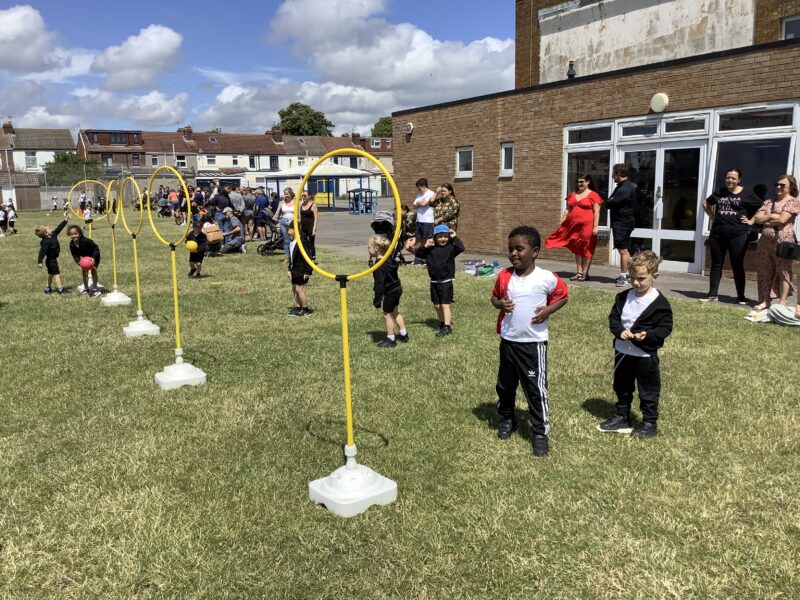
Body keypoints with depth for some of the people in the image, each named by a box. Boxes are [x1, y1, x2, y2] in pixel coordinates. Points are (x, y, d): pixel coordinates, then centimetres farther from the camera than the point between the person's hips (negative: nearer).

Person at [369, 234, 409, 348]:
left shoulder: (380, 266, -25)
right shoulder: (389, 259, 2)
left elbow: (379, 284, -25)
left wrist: (377, 299, -21)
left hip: (390, 292, -10)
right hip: (397, 289, 10)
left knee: (387, 315, 4)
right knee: (395, 312, 24)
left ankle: (391, 340, 14)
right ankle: (403, 334, 36)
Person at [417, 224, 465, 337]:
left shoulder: (451, 247, -5)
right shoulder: (431, 249, 4)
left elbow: (461, 248, -22)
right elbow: (418, 254, 3)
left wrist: (455, 237, -14)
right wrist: (426, 246, -10)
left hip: (446, 281, -5)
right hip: (434, 282, 5)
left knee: (445, 305, -7)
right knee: (437, 305, 13)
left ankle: (447, 327, -5)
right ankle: (442, 323, 29)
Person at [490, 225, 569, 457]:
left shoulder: (546, 278, -12)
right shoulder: (504, 276, -2)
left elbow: (563, 295, 3)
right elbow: (494, 297, 11)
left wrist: (548, 309, -14)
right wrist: (500, 303, -12)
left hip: (534, 342, -4)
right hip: (508, 340, 4)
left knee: (536, 389, 0)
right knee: (505, 384, 18)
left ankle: (541, 432, 14)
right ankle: (507, 419, 41)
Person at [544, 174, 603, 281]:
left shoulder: (593, 195, -3)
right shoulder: (572, 195, 15)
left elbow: (596, 212, -7)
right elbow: (567, 210, 16)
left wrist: (595, 226, -14)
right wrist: (562, 224, 9)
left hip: (587, 226, -6)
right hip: (573, 226, 6)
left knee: (586, 249, 0)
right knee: (576, 249, 8)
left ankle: (585, 273, 6)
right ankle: (579, 272, 14)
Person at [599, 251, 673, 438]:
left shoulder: (659, 303, -14)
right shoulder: (623, 297, 0)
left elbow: (665, 327, -11)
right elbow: (613, 317, 3)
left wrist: (648, 335, -27)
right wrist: (619, 331, -17)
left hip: (645, 354, -5)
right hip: (622, 351, 6)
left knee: (648, 390, 8)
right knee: (622, 387, 19)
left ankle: (650, 423, 21)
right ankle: (622, 417, 34)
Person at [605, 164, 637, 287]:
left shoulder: (625, 189, -19)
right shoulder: (624, 186, 16)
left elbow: (609, 203, -23)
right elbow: (610, 202, 15)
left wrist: (608, 203, -3)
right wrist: (609, 203, -4)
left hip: (622, 223, -11)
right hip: (622, 222, 11)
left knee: (623, 250, -7)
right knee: (624, 249, 17)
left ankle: (623, 277, -4)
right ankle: (626, 274, 26)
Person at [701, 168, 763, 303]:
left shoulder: (747, 195, -2)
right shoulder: (720, 193, 8)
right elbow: (706, 203, 25)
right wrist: (712, 216, 13)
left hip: (738, 235, -3)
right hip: (717, 234, 3)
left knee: (737, 266, 4)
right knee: (716, 264, 8)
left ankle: (741, 296, 13)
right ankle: (712, 294, 14)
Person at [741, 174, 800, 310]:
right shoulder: (769, 202, 18)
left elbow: (782, 219, -11)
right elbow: (757, 217, 6)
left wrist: (764, 219, -2)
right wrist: (772, 216, -10)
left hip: (783, 240, -6)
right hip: (765, 241, 6)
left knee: (783, 271, -3)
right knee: (764, 271, 5)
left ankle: (782, 303, -1)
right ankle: (764, 301, 11)